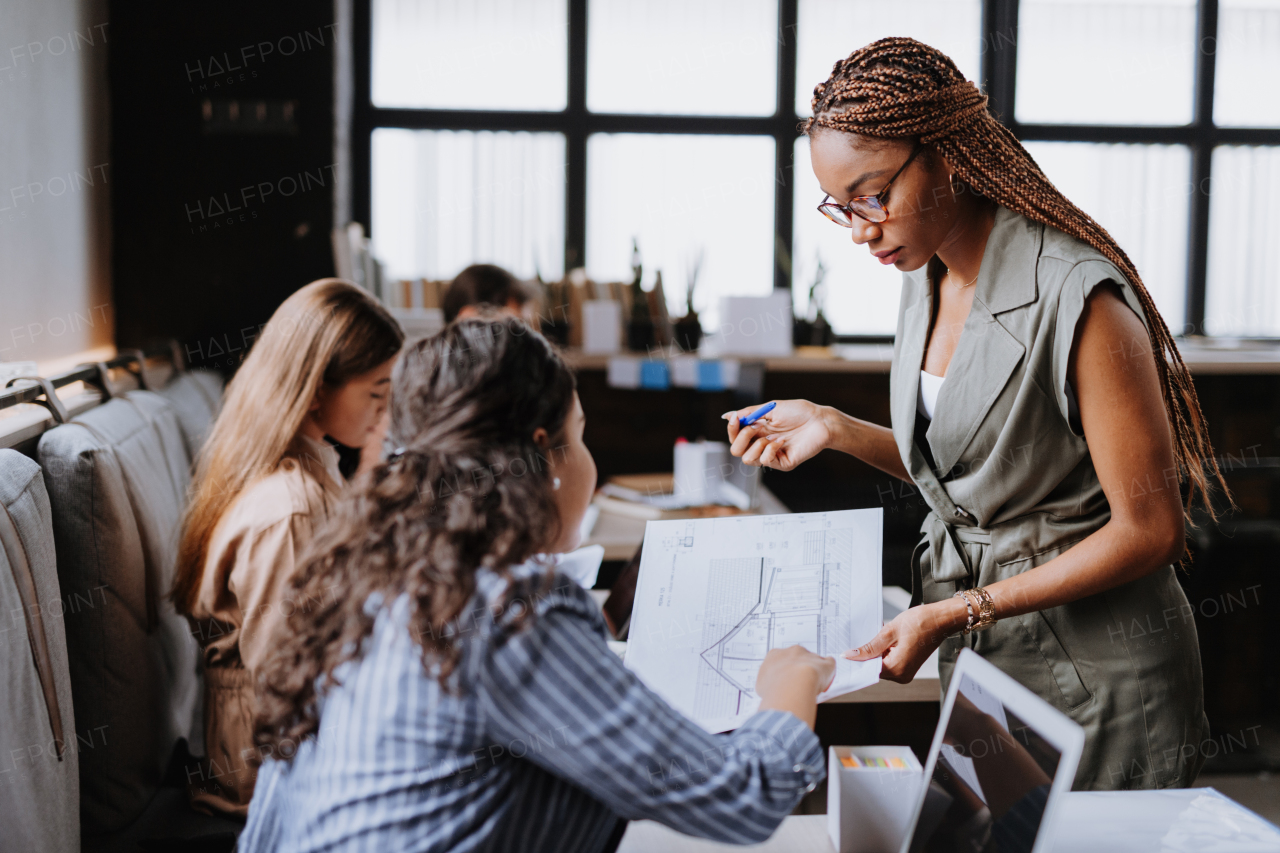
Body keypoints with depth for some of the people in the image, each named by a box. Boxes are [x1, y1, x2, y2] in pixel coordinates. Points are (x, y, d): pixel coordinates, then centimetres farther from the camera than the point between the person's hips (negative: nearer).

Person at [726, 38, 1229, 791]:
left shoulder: (1077, 297, -23)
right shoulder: (928, 276, 3)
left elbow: (1148, 531, -19)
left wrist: (959, 613, -21)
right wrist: (833, 428, -1)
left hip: (1095, 675, -7)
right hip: (975, 660, 7)